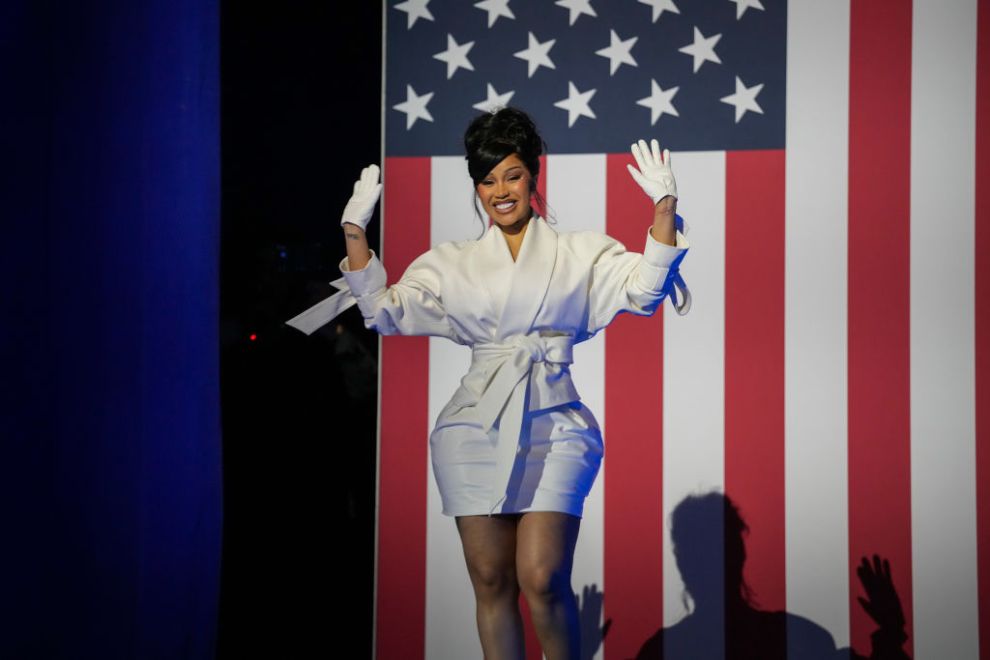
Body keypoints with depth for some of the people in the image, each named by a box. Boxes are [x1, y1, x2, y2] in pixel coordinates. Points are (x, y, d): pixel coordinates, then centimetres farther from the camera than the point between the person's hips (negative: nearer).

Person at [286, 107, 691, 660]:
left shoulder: (581, 253, 8)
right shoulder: (454, 264, 14)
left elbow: (643, 290, -5)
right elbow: (386, 311, 7)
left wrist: (664, 209, -16)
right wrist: (356, 231, 0)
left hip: (552, 427, -2)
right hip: (478, 428, 3)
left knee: (542, 580, -13)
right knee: (491, 582, 5)